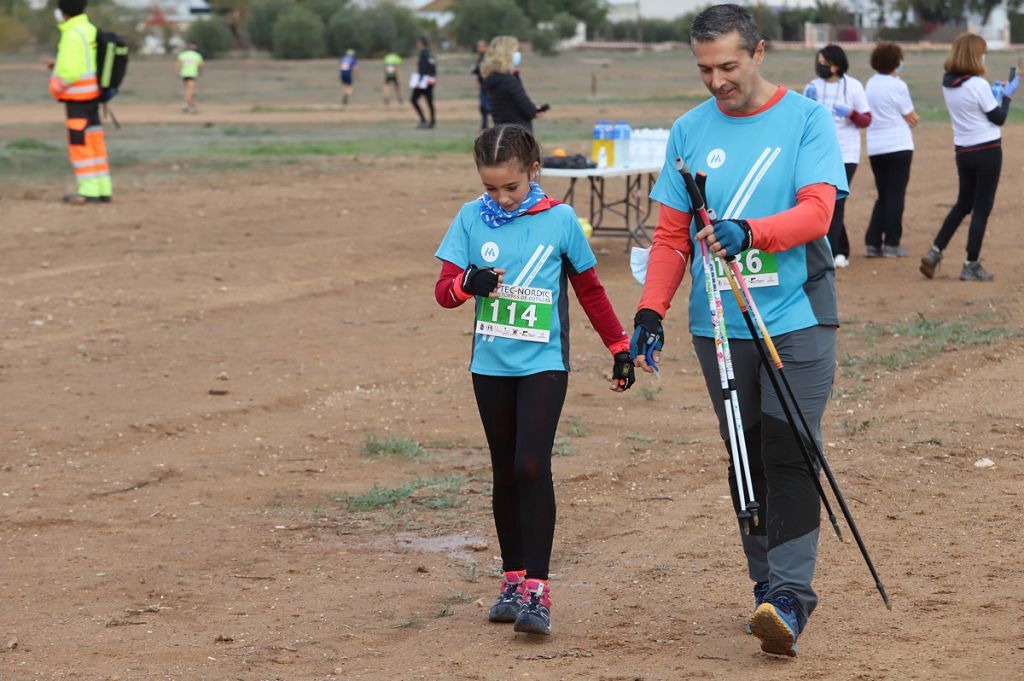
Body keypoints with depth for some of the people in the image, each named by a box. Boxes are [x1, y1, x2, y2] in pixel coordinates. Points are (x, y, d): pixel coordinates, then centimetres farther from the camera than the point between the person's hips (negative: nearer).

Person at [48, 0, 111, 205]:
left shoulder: (73, 36, -19)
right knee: (94, 142, 10)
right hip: (92, 96, 9)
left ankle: (89, 191, -5)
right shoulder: (90, 31, 10)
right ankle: (102, 190, 12)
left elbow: (69, 73, -23)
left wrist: (55, 88, -4)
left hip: (78, 99, -9)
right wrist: (59, 66, 15)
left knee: (79, 144, -4)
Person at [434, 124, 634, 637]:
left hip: (543, 363, -3)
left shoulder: (559, 219, -4)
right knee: (504, 473, 11)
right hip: (491, 365, 3)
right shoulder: (471, 219, 1)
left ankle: (537, 590, -16)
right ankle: (512, 578, 23)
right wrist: (468, 282, -25)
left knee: (531, 466, -16)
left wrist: (620, 346, 9)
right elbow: (443, 291, -3)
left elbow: (589, 289, 7)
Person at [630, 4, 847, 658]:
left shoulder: (807, 119, -2)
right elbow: (673, 234, 9)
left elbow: (817, 210, -14)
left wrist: (749, 232, -31)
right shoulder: (689, 131, 8)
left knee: (790, 456, -10)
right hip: (719, 325, 4)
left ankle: (791, 595, -11)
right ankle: (767, 584, 17)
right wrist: (651, 311, -3)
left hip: (797, 317, -4)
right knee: (745, 459, 8)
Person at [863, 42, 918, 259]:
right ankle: (891, 244, 1)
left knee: (883, 196, 14)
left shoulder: (871, 84, 8)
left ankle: (873, 242, 8)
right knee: (896, 195, 1)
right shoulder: (897, 85, -12)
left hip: (875, 148, 6)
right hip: (898, 146, -6)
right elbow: (911, 118, -8)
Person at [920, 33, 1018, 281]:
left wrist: (993, 94, 19)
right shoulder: (978, 85, -18)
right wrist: (1006, 96, 4)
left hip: (963, 151, 6)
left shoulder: (948, 85, 2)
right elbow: (998, 119, -8)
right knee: (982, 209, 2)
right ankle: (971, 266, 4)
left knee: (963, 204, 20)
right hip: (988, 151, -6)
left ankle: (935, 252, 9)